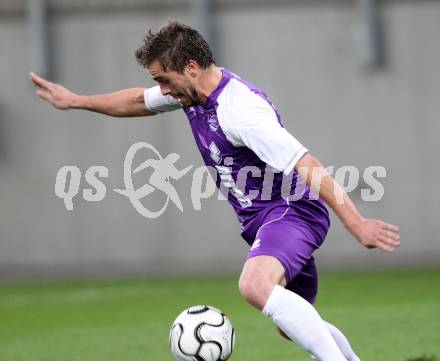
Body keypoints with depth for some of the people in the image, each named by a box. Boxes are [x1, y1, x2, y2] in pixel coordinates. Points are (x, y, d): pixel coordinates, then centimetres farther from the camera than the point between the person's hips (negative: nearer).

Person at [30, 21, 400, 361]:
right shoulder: (193, 90, 4)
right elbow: (139, 102, 27)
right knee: (294, 326, 17)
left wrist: (356, 224, -34)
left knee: (255, 285, -37)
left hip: (292, 211, -10)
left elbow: (309, 167, -30)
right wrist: (76, 101, 34)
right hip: (261, 219, 10)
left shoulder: (240, 110, -25)